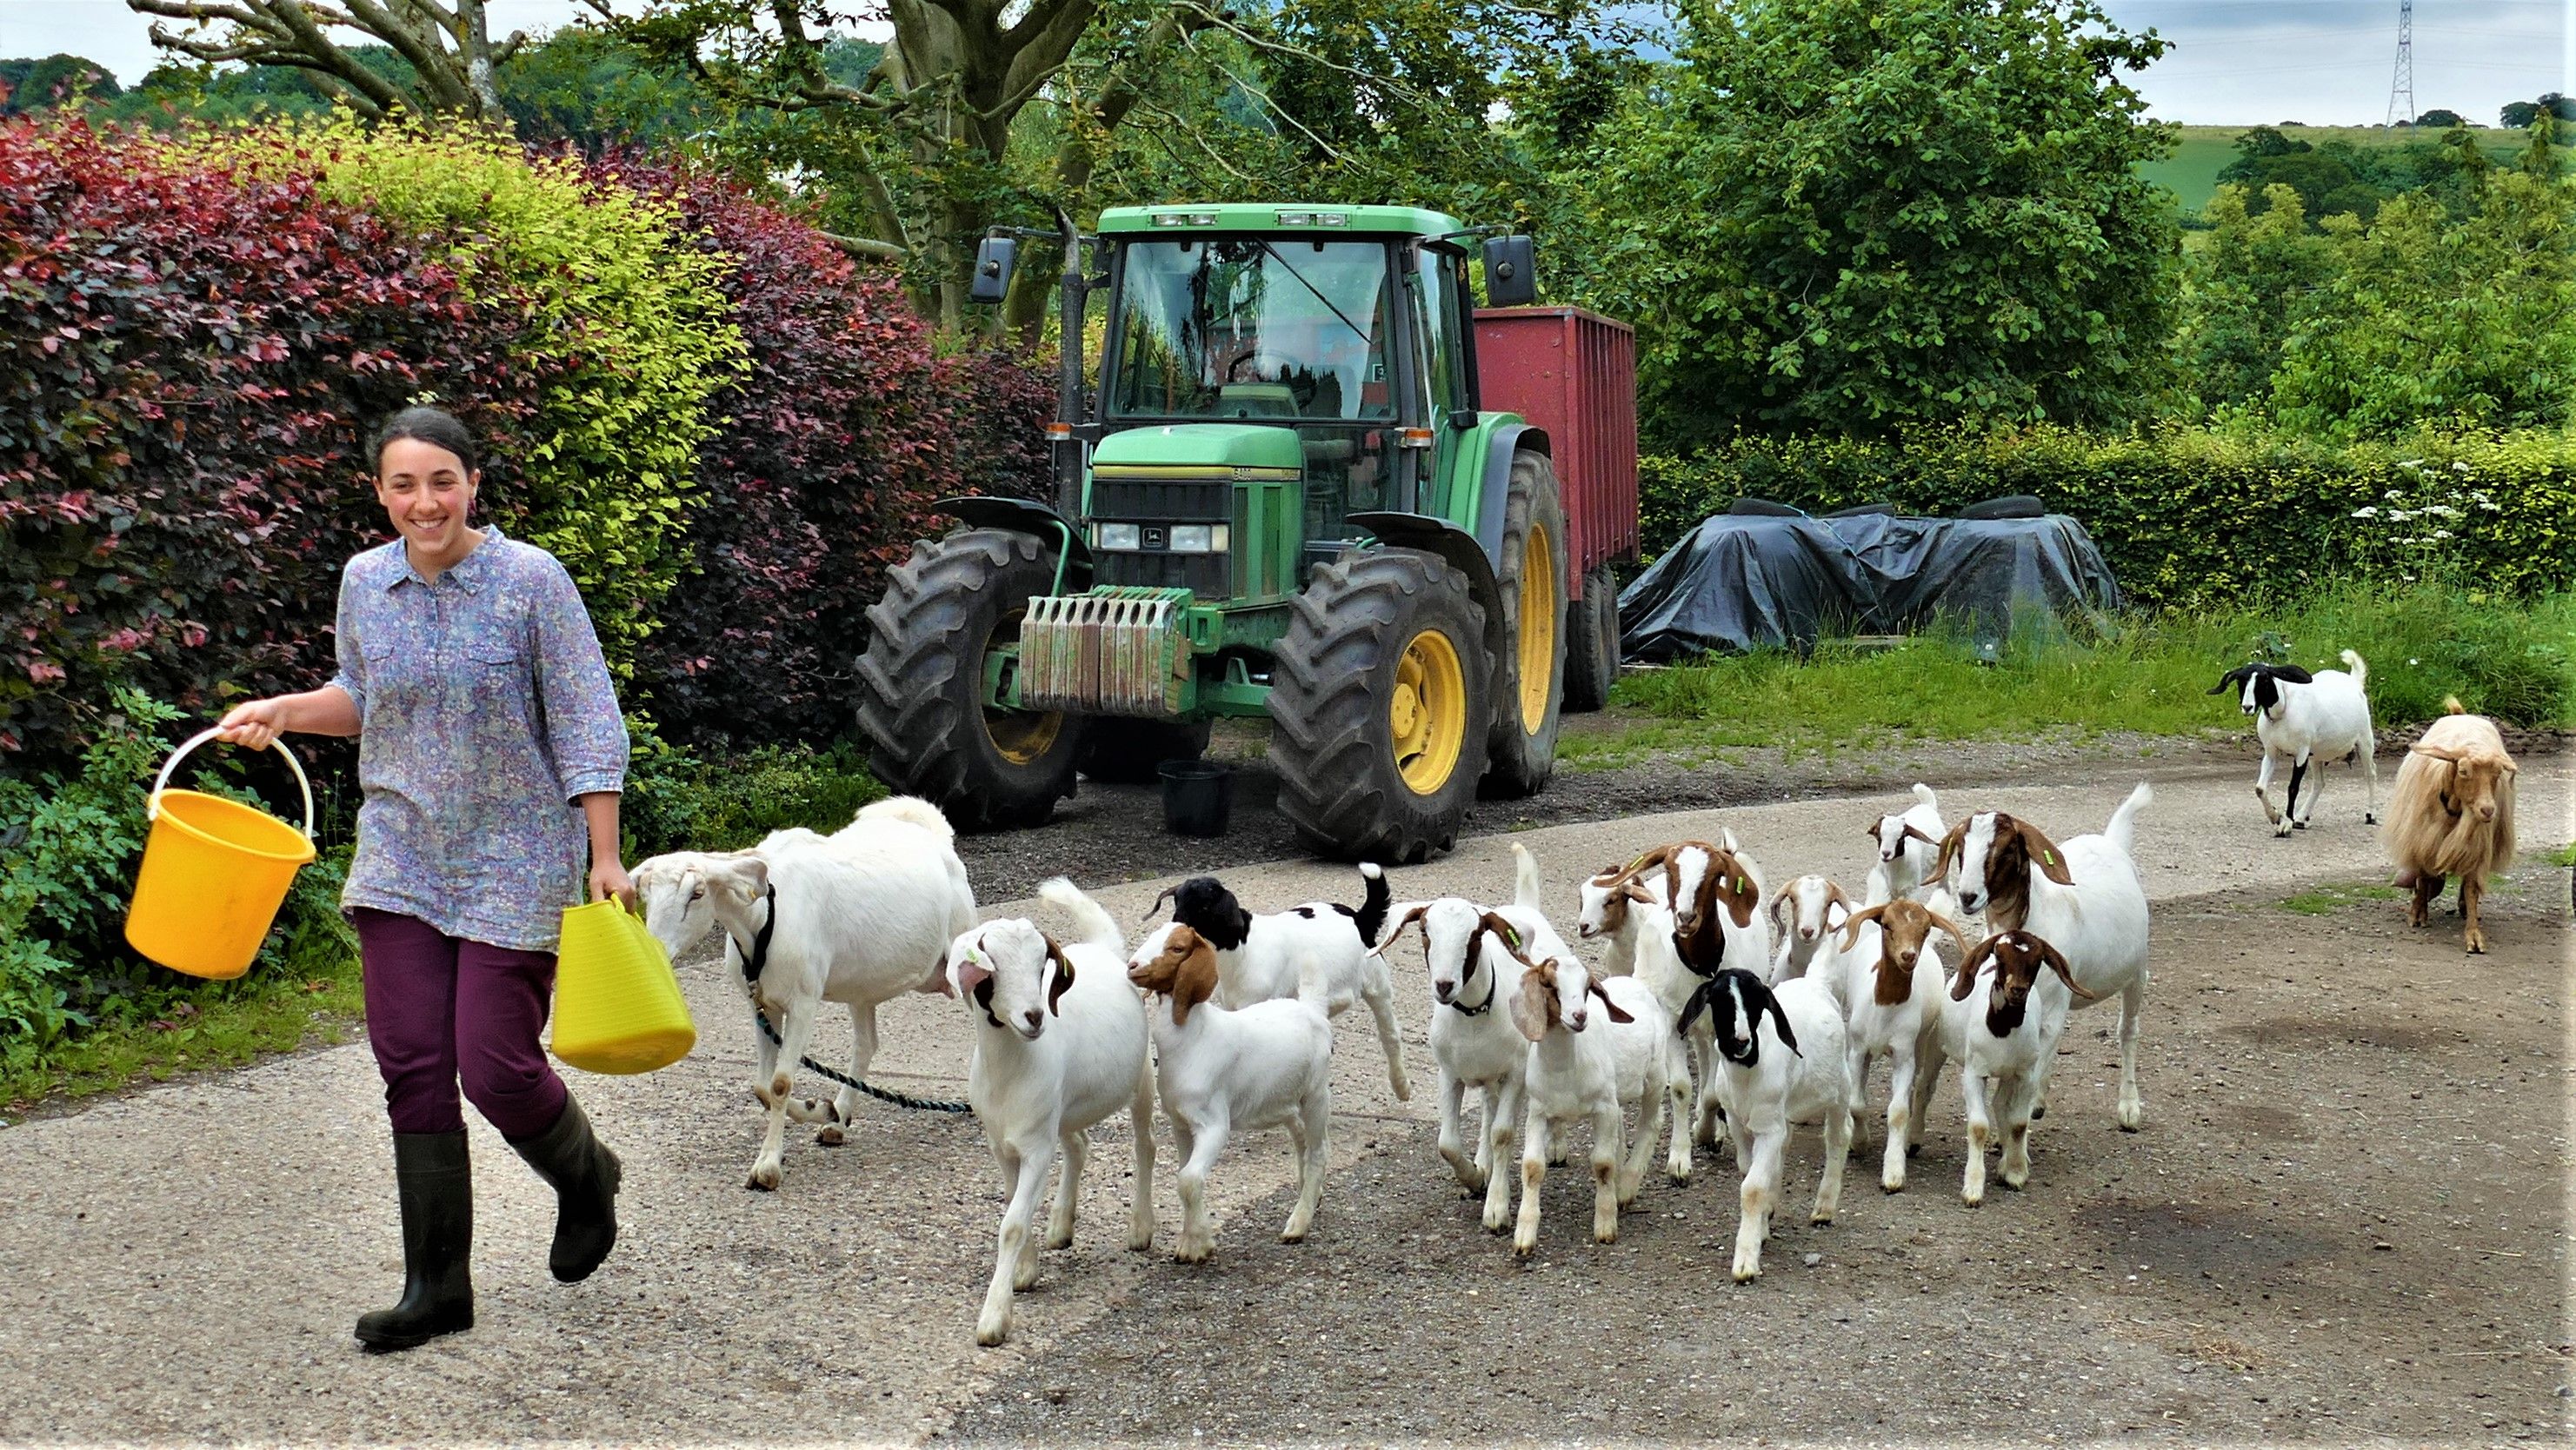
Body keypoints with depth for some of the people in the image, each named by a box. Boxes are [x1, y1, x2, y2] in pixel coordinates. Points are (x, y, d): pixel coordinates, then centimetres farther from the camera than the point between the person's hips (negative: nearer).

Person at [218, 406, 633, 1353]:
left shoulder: (530, 580, -11)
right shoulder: (365, 582, 4)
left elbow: (587, 723, -9)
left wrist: (605, 858, -13)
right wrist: (282, 712, 4)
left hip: (515, 863, -4)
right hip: (400, 861, 5)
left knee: (494, 1065, -6)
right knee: (412, 1067, 1)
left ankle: (585, 1178, 27)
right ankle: (436, 1286, 11)